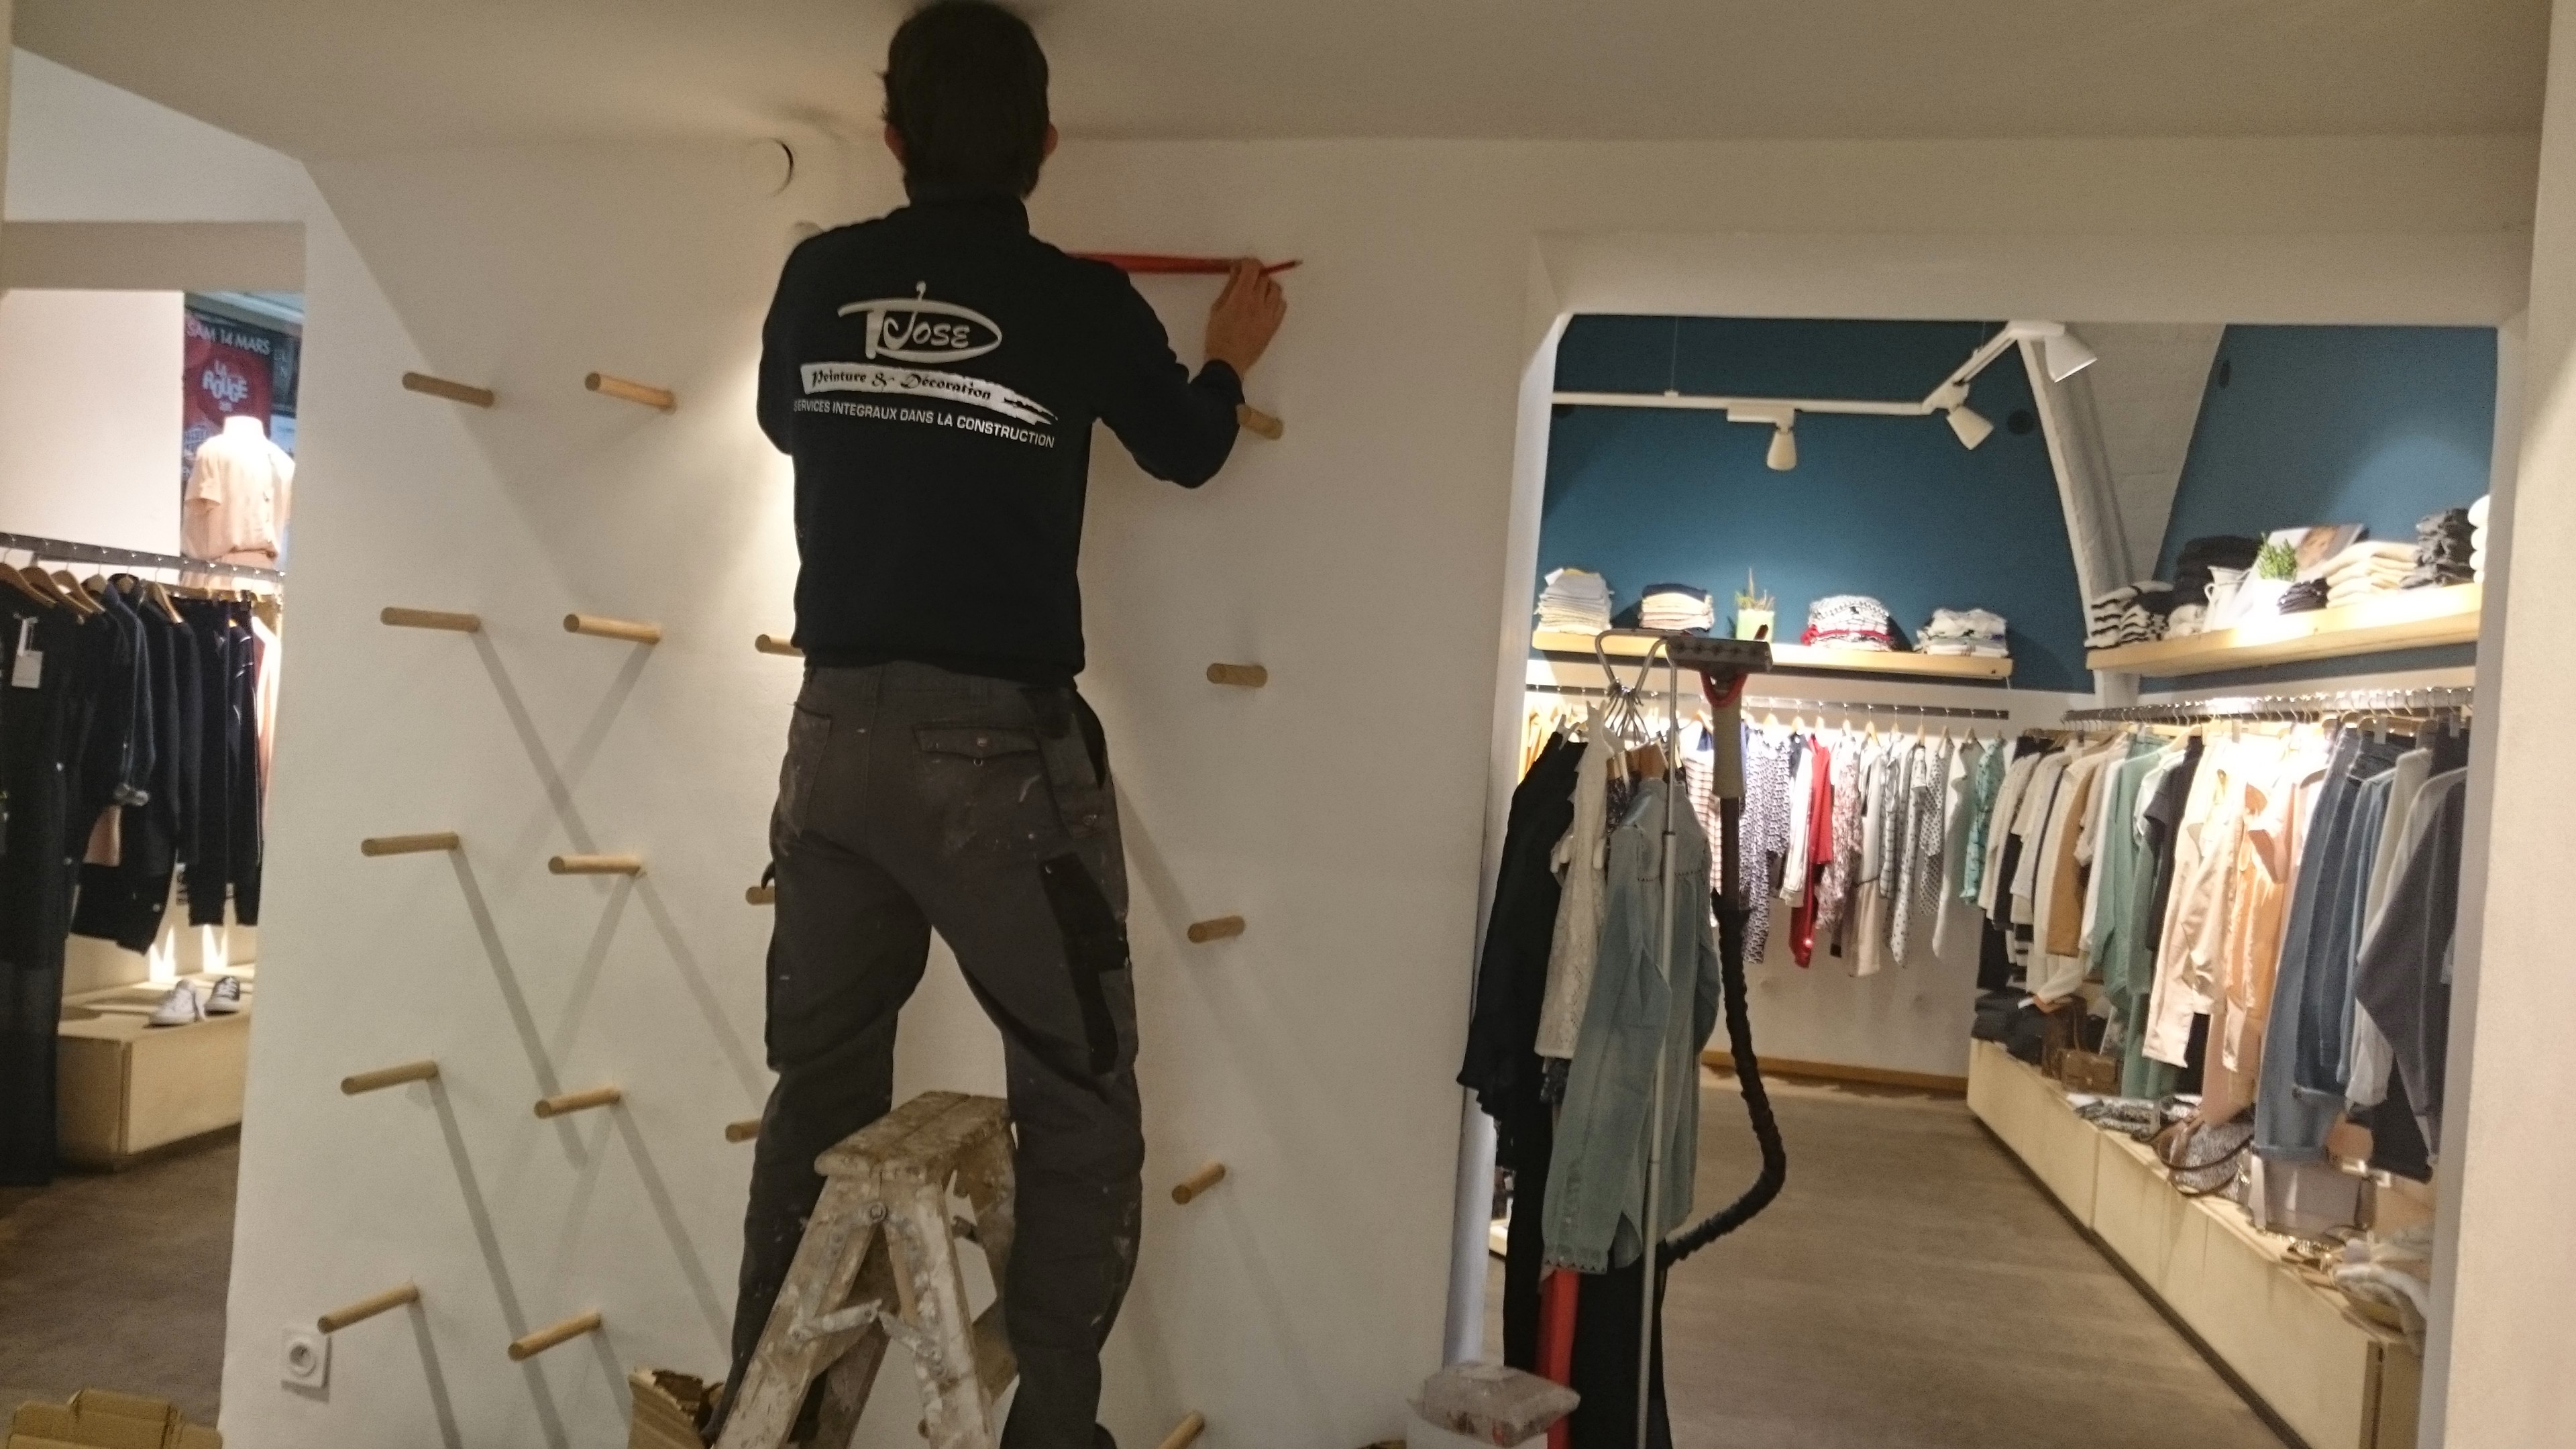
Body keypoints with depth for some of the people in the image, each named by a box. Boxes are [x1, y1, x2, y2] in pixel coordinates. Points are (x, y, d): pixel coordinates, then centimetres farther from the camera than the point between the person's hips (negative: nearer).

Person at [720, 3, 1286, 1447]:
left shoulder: (820, 278, 4)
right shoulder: (1081, 304, -6)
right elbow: (1187, 451, 13)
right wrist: (1232, 354, 32)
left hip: (839, 731, 5)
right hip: (1001, 742, -4)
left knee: (820, 1088, 17)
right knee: (1083, 1105, 7)